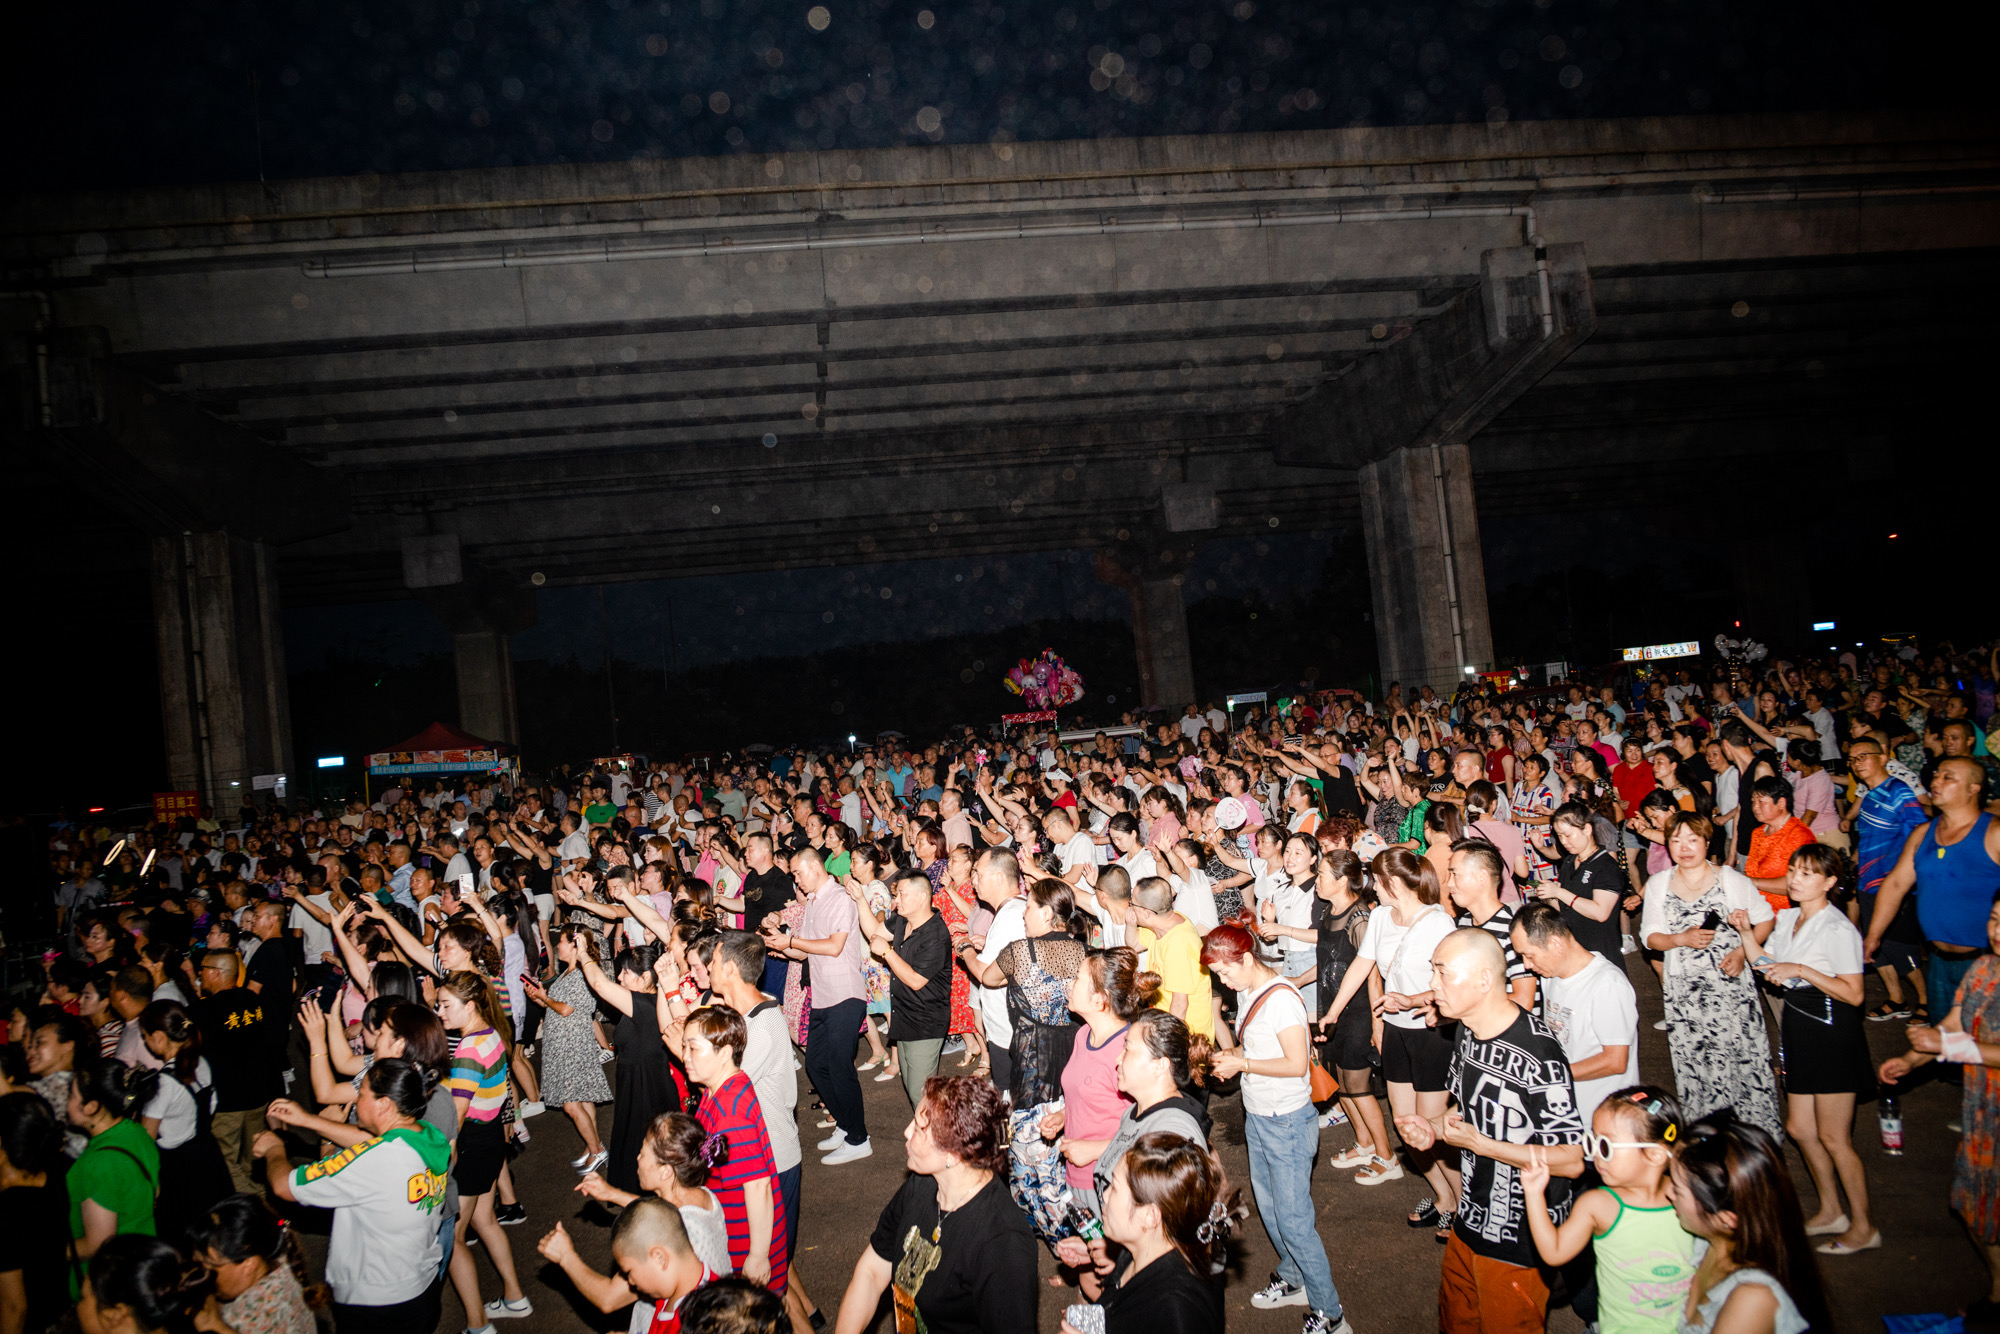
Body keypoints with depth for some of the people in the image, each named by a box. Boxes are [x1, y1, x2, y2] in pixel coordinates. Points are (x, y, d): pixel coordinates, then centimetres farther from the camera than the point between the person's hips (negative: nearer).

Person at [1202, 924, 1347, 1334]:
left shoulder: (1281, 998, -23)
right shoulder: (1246, 993, 5)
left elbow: (1297, 1064, -26)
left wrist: (1241, 1064, -20)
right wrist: (1230, 1055, -1)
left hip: (1287, 1123, -9)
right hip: (1257, 1118, 9)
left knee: (1293, 1219, -3)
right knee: (1268, 1206, 19)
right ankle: (1292, 1279, 38)